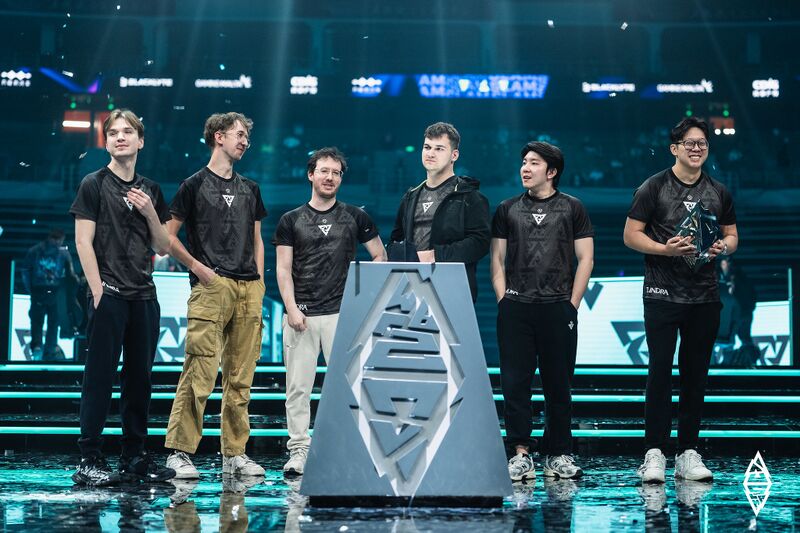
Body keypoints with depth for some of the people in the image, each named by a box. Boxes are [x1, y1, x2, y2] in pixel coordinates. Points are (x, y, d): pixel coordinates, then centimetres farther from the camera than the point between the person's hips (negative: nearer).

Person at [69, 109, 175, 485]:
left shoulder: (150, 190, 15)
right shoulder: (95, 185, 0)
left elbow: (163, 247, 15)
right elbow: (84, 242, -5)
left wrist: (150, 212, -2)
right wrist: (98, 292, -12)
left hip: (144, 296, 5)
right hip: (109, 295, -5)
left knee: (140, 377, 8)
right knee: (100, 376, -7)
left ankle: (134, 457, 15)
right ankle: (88, 460, -5)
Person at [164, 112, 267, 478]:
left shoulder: (249, 189, 21)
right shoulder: (195, 184, 4)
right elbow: (168, 236, 2)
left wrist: (259, 280, 12)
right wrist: (196, 266, -9)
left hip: (248, 290, 6)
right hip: (211, 287, -6)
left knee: (240, 378, 5)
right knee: (200, 373, -12)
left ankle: (234, 454, 10)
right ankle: (180, 451, -8)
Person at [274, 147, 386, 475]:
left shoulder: (355, 218, 10)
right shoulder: (291, 221, 9)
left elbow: (380, 256, 16)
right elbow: (283, 269, 4)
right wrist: (291, 308, -8)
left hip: (341, 313, 0)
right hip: (301, 314, 0)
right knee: (298, 386, -1)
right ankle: (298, 451, 2)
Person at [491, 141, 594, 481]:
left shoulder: (571, 208, 8)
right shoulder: (508, 210, 13)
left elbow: (585, 258, 6)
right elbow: (497, 259, 13)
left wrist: (572, 303, -2)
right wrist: (504, 301, 2)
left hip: (558, 308, -1)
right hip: (515, 309, 1)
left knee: (558, 385, 3)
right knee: (514, 382, -3)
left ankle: (558, 455, 10)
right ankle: (520, 454, 0)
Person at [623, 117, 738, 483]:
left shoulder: (718, 192, 13)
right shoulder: (653, 188, 0)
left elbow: (732, 234, 20)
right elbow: (631, 234, -1)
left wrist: (724, 247, -4)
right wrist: (665, 249, -16)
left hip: (704, 297, 4)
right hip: (663, 294, -4)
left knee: (696, 374, 6)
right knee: (660, 371, -7)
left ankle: (688, 454, 12)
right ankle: (654, 453, -5)